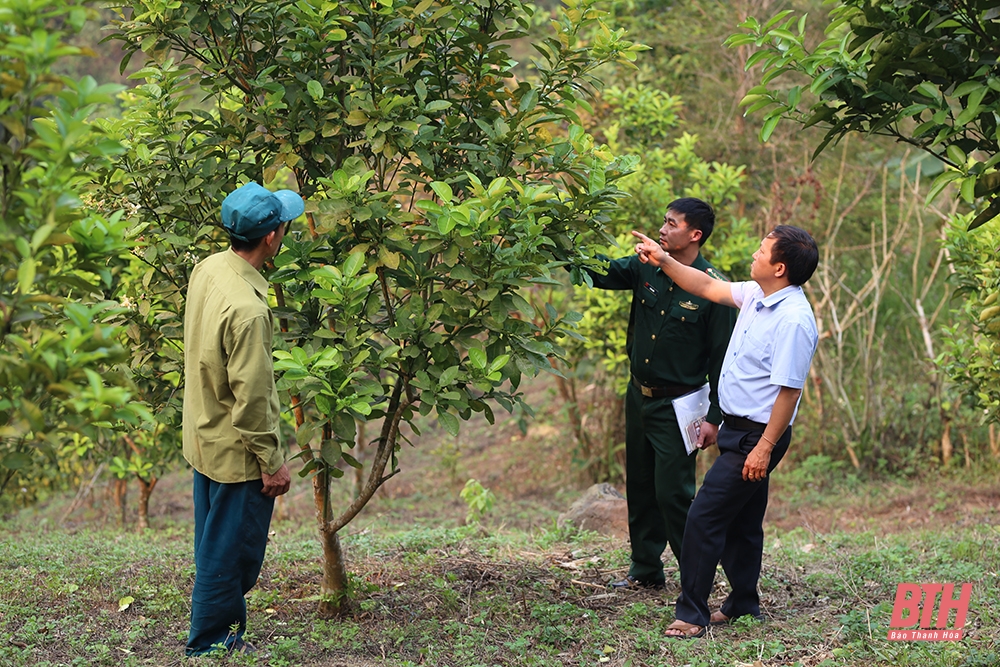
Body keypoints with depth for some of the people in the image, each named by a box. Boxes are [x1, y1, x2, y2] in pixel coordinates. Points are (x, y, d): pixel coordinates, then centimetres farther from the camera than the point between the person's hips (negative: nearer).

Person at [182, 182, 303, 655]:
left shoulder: (206, 269, -4)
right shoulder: (247, 309, -31)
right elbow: (250, 397, -26)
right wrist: (272, 463, -16)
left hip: (204, 438, 9)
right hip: (237, 454, -9)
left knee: (216, 547, 22)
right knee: (230, 553, 8)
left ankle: (215, 634, 37)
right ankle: (210, 644, 22)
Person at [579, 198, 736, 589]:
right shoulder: (645, 268, 1)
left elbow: (721, 358, -12)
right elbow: (600, 273, 0)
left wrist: (714, 417, -13)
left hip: (678, 405, -6)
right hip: (639, 396, 6)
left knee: (673, 491, -6)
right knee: (640, 487, 14)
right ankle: (645, 569, 28)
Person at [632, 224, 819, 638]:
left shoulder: (793, 320, -23)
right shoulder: (755, 295, 5)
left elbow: (789, 390, -24)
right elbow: (708, 287, 20)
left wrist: (764, 448, -23)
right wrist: (664, 261, 15)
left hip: (757, 435, -10)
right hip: (738, 429, 10)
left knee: (704, 517, -10)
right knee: (741, 522, 18)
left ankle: (692, 614, -4)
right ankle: (743, 604, 31)